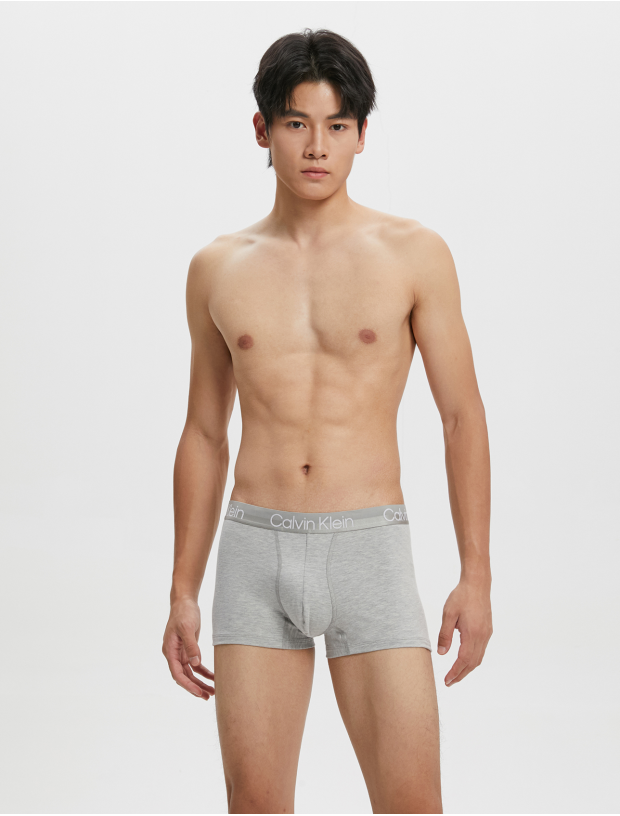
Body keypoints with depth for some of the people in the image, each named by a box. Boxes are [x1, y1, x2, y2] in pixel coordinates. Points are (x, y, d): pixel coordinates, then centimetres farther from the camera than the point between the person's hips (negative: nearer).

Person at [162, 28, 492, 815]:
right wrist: (183, 594, 10)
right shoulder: (218, 269, 7)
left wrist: (476, 574, -5)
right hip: (254, 554, 2)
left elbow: (462, 416, 1)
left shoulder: (413, 254, -1)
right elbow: (204, 435, 13)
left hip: (370, 552, -2)